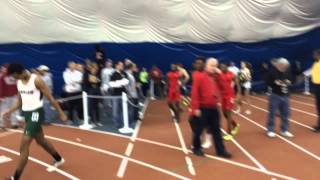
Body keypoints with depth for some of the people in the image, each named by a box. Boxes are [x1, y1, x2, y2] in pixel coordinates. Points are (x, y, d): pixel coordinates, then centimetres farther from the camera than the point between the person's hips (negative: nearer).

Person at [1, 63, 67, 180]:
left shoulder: (36, 80, -16)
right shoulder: (18, 82, 6)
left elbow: (50, 98, -12)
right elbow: (20, 101, 17)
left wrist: (61, 113, -9)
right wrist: (10, 111, 3)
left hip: (36, 113, -8)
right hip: (27, 113, 9)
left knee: (24, 145, -11)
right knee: (41, 140, 20)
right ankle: (59, 160, 41)